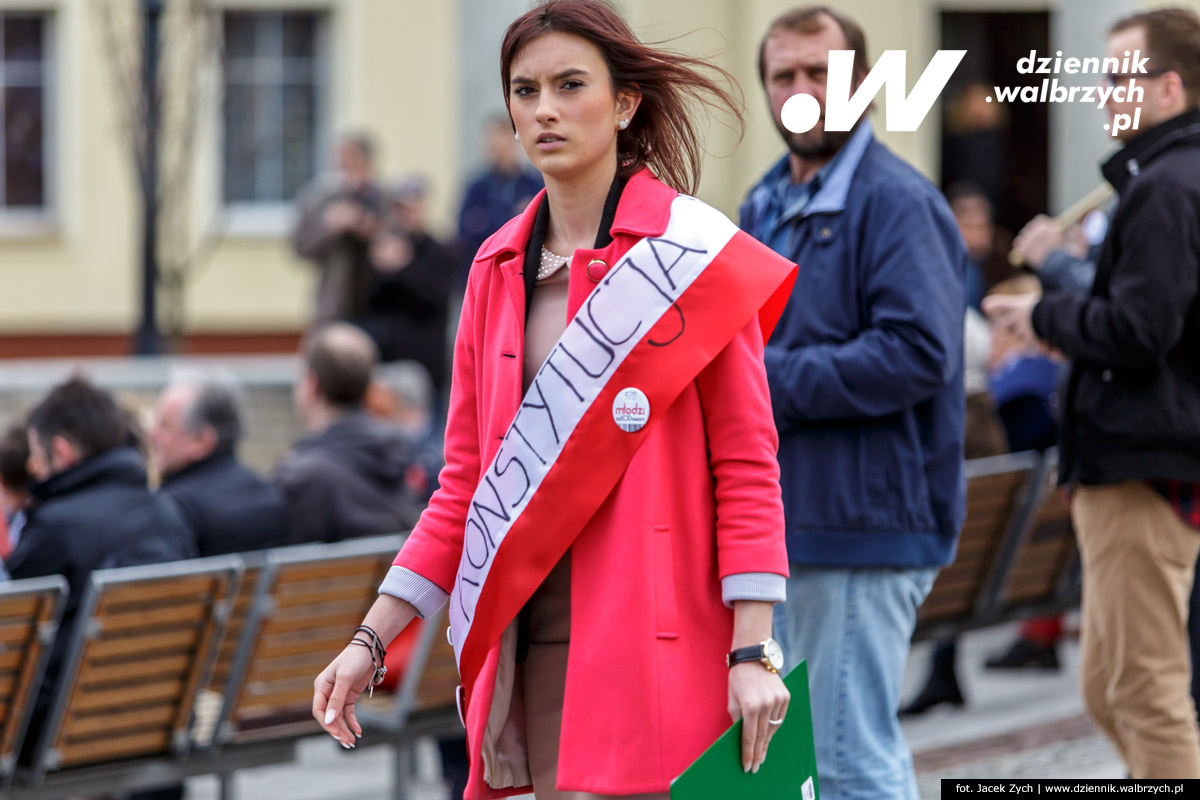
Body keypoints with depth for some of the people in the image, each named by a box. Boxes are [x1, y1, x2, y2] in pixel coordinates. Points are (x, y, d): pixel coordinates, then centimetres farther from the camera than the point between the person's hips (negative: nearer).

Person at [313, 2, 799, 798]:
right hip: (536, 636, 5)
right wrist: (372, 640, 10)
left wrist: (752, 652, -13)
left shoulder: (694, 255, -3)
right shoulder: (498, 269, 13)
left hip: (649, 636, -5)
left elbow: (746, 465, -6)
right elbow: (467, 483, 16)